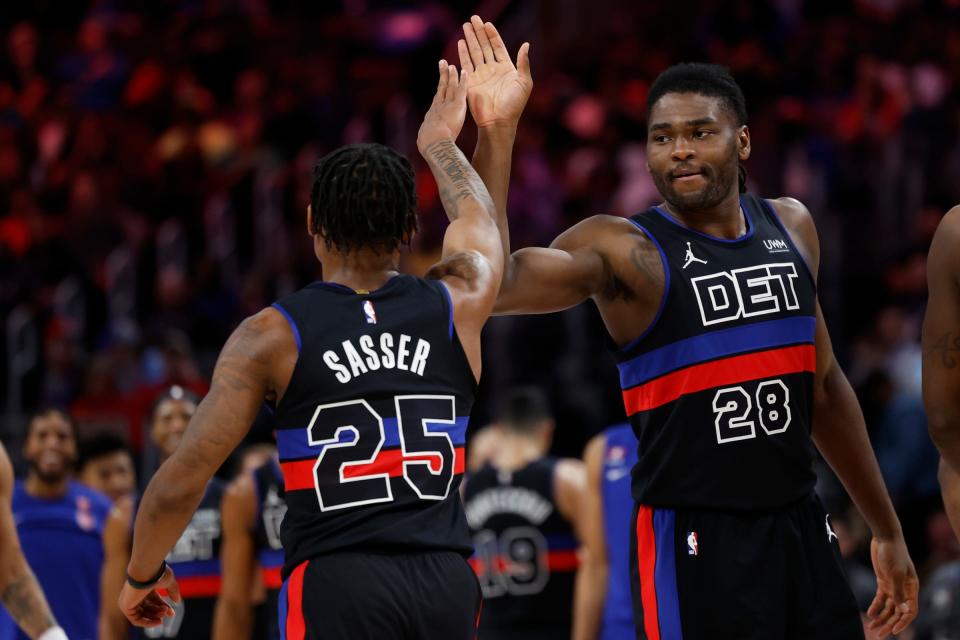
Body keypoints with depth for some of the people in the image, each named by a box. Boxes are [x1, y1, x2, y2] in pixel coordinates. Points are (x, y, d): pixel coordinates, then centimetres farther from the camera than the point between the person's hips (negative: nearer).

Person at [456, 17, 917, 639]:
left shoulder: (791, 227, 10)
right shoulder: (626, 250, -7)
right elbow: (489, 283, -24)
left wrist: (887, 529, 23)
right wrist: (496, 135, -32)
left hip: (801, 527, 6)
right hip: (693, 542, -5)